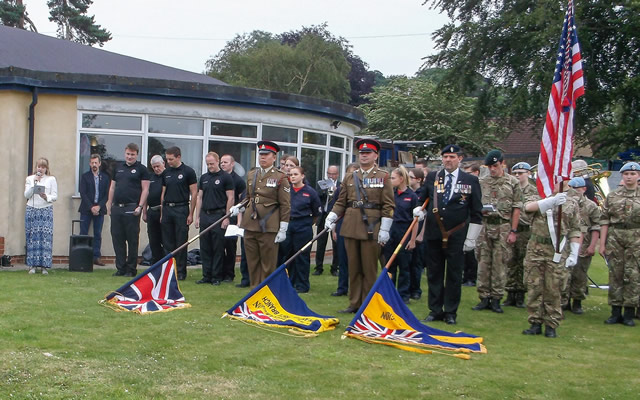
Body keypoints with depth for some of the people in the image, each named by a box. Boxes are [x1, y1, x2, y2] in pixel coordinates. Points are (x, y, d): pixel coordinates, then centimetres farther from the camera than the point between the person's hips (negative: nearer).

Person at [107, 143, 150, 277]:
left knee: (132, 240, -1)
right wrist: (109, 205, 12)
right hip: (116, 208, 5)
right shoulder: (118, 167, 16)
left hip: (132, 208, -5)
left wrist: (140, 206, -13)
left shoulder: (141, 169, 2)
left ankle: (131, 269, 7)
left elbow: (145, 189, -4)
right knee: (117, 238, 6)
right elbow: (112, 187, 19)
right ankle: (121, 267, 14)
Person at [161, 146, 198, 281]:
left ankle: (181, 272, 6)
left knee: (181, 243, -1)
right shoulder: (166, 173, 12)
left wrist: (191, 214, -10)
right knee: (168, 243, 7)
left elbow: (194, 193, -5)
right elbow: (163, 193, 16)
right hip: (167, 209, 5)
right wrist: (162, 213, 10)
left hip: (181, 209, -5)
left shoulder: (188, 171, -4)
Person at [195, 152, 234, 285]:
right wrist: (197, 216, 9)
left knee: (218, 248, -1)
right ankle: (207, 275, 13)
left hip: (219, 215, -5)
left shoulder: (226, 177, -3)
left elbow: (230, 198, -5)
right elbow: (199, 198, 15)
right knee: (205, 248, 6)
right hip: (205, 215, 5)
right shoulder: (204, 178, 13)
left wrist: (227, 217, -11)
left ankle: (217, 276, 6)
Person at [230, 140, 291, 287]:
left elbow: (285, 205, -4)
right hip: (250, 225, 5)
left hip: (269, 227, -5)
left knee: (268, 264, 2)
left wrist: (283, 230, -8)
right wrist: (238, 208, 5)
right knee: (252, 263, 10)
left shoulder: (280, 177, -3)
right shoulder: (251, 174, 12)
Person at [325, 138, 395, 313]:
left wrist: (384, 230, -10)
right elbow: (341, 202, 13)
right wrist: (331, 218, -2)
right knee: (353, 268, 9)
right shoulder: (350, 178, 13)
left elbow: (388, 205, -3)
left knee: (369, 269, 2)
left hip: (371, 229, -4)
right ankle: (354, 303, 18)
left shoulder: (383, 176, 1)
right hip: (351, 228, 4)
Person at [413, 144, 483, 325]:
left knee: (454, 276, 4)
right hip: (433, 235, 2)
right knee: (434, 274, 7)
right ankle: (435, 310, 17)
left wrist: (471, 238, -2)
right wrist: (419, 211, -4)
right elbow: (423, 200, 19)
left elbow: (476, 213, 2)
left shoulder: (471, 180, 2)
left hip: (456, 237, -2)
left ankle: (451, 312, 14)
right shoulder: (432, 177, 8)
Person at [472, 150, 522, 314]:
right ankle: (484, 298, 11)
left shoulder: (513, 182, 2)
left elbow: (516, 208, 1)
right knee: (483, 263, 3)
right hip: (484, 226, 2)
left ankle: (496, 299, 9)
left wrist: (513, 231, -4)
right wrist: (480, 210, -9)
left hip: (503, 227, -2)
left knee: (500, 264, 1)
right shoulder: (481, 182, 8)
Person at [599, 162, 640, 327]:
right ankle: (615, 312, 12)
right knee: (615, 274, 4)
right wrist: (602, 244, 2)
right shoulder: (612, 196, 8)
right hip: (614, 238, 1)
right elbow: (604, 220, 7)